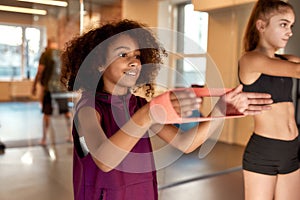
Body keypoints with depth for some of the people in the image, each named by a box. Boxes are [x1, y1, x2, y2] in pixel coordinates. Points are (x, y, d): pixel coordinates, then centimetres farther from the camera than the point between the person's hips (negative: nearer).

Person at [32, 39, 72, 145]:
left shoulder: (45, 54, -5)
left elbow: (40, 72, -8)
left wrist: (34, 86, 0)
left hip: (48, 88, -3)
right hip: (62, 87, 4)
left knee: (47, 113, 3)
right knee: (66, 111, 14)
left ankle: (44, 139, 9)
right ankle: (71, 135, 21)